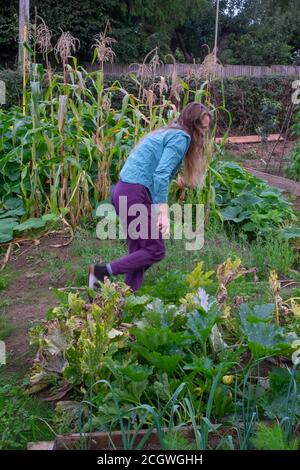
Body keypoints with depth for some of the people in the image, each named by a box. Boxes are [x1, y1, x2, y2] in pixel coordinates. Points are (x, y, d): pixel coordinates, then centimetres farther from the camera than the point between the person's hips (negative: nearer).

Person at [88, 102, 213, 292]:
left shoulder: (167, 132, 22)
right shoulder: (181, 137, -6)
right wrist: (164, 213, -24)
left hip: (122, 191, 10)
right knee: (156, 251, -2)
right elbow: (161, 174, -19)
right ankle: (103, 271, -6)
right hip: (136, 193, -10)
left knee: (138, 250, 13)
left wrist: (176, 180, 39)